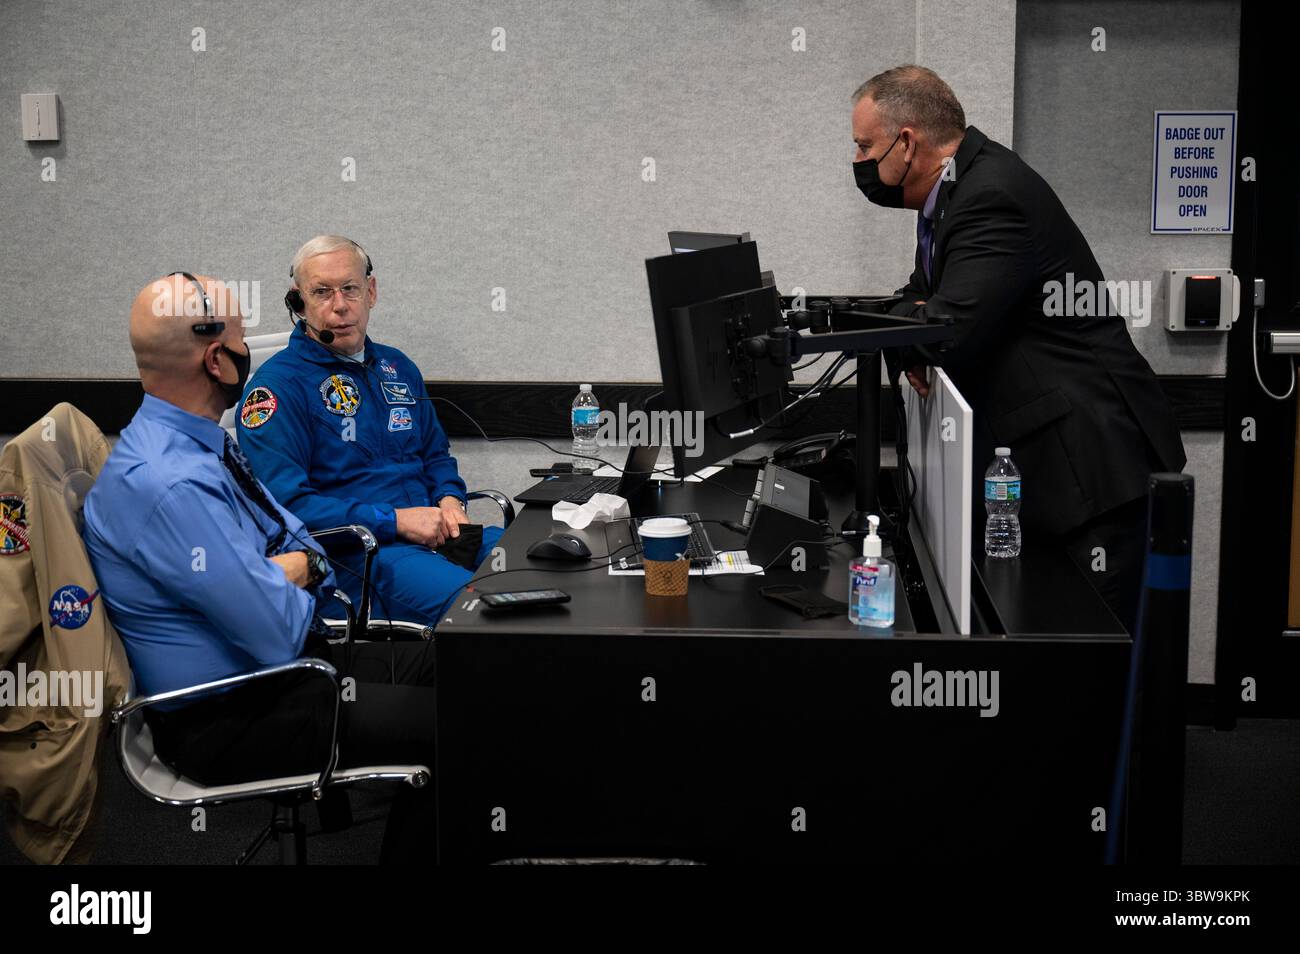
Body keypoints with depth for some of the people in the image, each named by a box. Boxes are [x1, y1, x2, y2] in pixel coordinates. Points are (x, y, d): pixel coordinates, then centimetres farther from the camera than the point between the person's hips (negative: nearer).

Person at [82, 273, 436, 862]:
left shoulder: (204, 445, 5)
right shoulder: (169, 486, -28)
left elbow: (294, 537, 13)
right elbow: (279, 635, -26)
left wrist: (298, 564, -10)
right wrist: (299, 577, -5)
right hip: (227, 720, -10)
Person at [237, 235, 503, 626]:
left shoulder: (397, 367, 20)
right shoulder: (277, 385, -4)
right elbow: (282, 501, -13)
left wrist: (449, 500, 6)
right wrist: (395, 521, -16)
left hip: (432, 534, 8)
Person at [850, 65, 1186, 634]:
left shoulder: (992, 196, -20)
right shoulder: (965, 181, 11)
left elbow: (949, 328, -29)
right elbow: (927, 297, 20)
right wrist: (912, 344, -4)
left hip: (1095, 463, -10)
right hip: (1041, 460, 10)